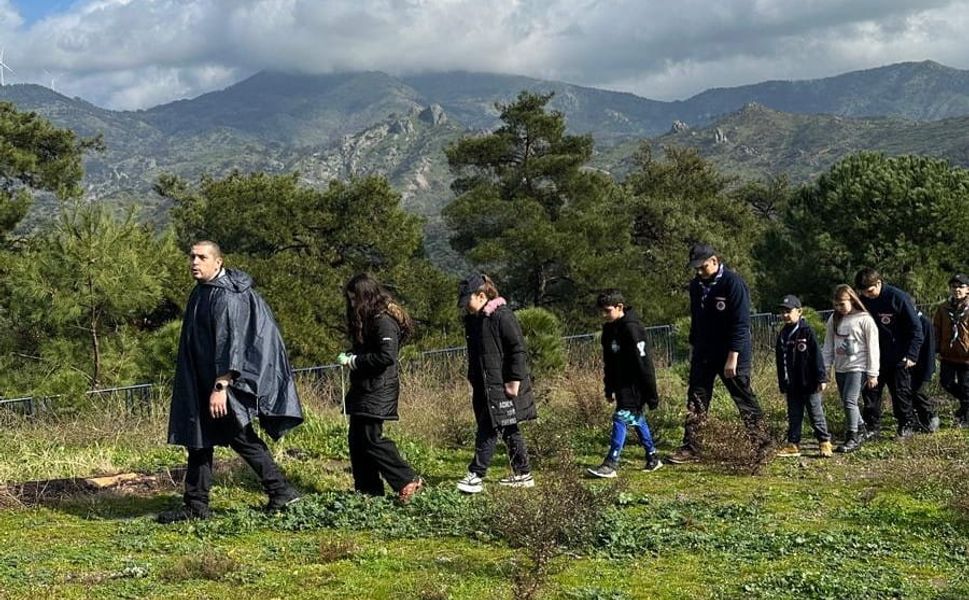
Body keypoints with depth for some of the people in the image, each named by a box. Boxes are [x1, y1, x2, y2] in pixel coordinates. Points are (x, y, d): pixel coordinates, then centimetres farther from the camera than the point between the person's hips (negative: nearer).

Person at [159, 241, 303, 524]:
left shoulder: (226, 296, -18)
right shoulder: (201, 291, 11)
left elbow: (231, 342, -23)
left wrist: (221, 386, -27)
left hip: (222, 380, -9)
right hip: (203, 381, 9)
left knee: (239, 436, -5)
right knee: (198, 438, 10)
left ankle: (281, 492, 5)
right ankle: (196, 505, 16)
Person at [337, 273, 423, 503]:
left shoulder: (384, 321, -16)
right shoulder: (371, 319, 15)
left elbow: (386, 356, -24)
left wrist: (353, 361, -16)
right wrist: (350, 356, 3)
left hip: (377, 391, -10)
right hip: (364, 389, 10)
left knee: (371, 438, -12)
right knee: (356, 439, 10)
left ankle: (407, 481, -7)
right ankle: (367, 489, 16)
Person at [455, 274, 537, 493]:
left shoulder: (502, 316, -14)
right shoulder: (472, 319, 13)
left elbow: (518, 349, -16)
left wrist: (514, 381, -18)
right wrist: (473, 380, 16)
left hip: (503, 386, -9)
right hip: (484, 387, 9)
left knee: (488, 431, -9)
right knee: (509, 431, 13)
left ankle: (476, 476, -7)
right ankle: (523, 475, 19)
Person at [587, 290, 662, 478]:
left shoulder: (631, 328, -20)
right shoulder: (609, 328, 8)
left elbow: (644, 362, -20)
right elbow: (609, 362, 17)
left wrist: (651, 394, -19)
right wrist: (609, 389, 20)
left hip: (635, 383, -9)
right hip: (622, 383, 9)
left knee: (621, 418, -12)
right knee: (636, 419, 14)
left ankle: (611, 464, -13)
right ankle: (652, 458, 25)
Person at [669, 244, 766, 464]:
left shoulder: (733, 283, -16)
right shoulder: (696, 285, 7)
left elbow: (741, 324, -19)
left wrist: (732, 357, -21)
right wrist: (693, 348, 16)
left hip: (732, 354, -7)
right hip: (704, 353, 7)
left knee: (745, 401, 2)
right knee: (696, 400, 5)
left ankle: (762, 445, 12)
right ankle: (690, 448, 8)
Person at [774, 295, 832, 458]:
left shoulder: (807, 331, -10)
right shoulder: (782, 334, 8)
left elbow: (817, 356, -11)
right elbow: (780, 361, 13)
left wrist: (821, 378, -13)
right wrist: (782, 384, 14)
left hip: (809, 384, -6)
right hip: (792, 386, 6)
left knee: (816, 414, 3)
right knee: (793, 416, 10)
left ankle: (824, 442, 12)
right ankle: (793, 444, 16)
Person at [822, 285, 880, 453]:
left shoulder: (864, 319, -7)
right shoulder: (833, 320, 9)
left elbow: (872, 348, -7)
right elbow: (828, 347, 13)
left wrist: (872, 374, -9)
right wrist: (825, 368, 6)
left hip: (857, 368, -6)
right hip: (840, 368, 6)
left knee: (849, 401, -15)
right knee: (848, 403, 11)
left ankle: (853, 439, -9)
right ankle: (859, 433, 27)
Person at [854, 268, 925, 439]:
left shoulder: (898, 297, -15)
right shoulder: (863, 300, 0)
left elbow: (915, 328, -11)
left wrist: (911, 355, -15)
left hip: (898, 359, -5)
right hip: (873, 357, 5)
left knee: (901, 392, 4)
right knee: (870, 392, 5)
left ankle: (906, 425, 17)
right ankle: (872, 426, 15)